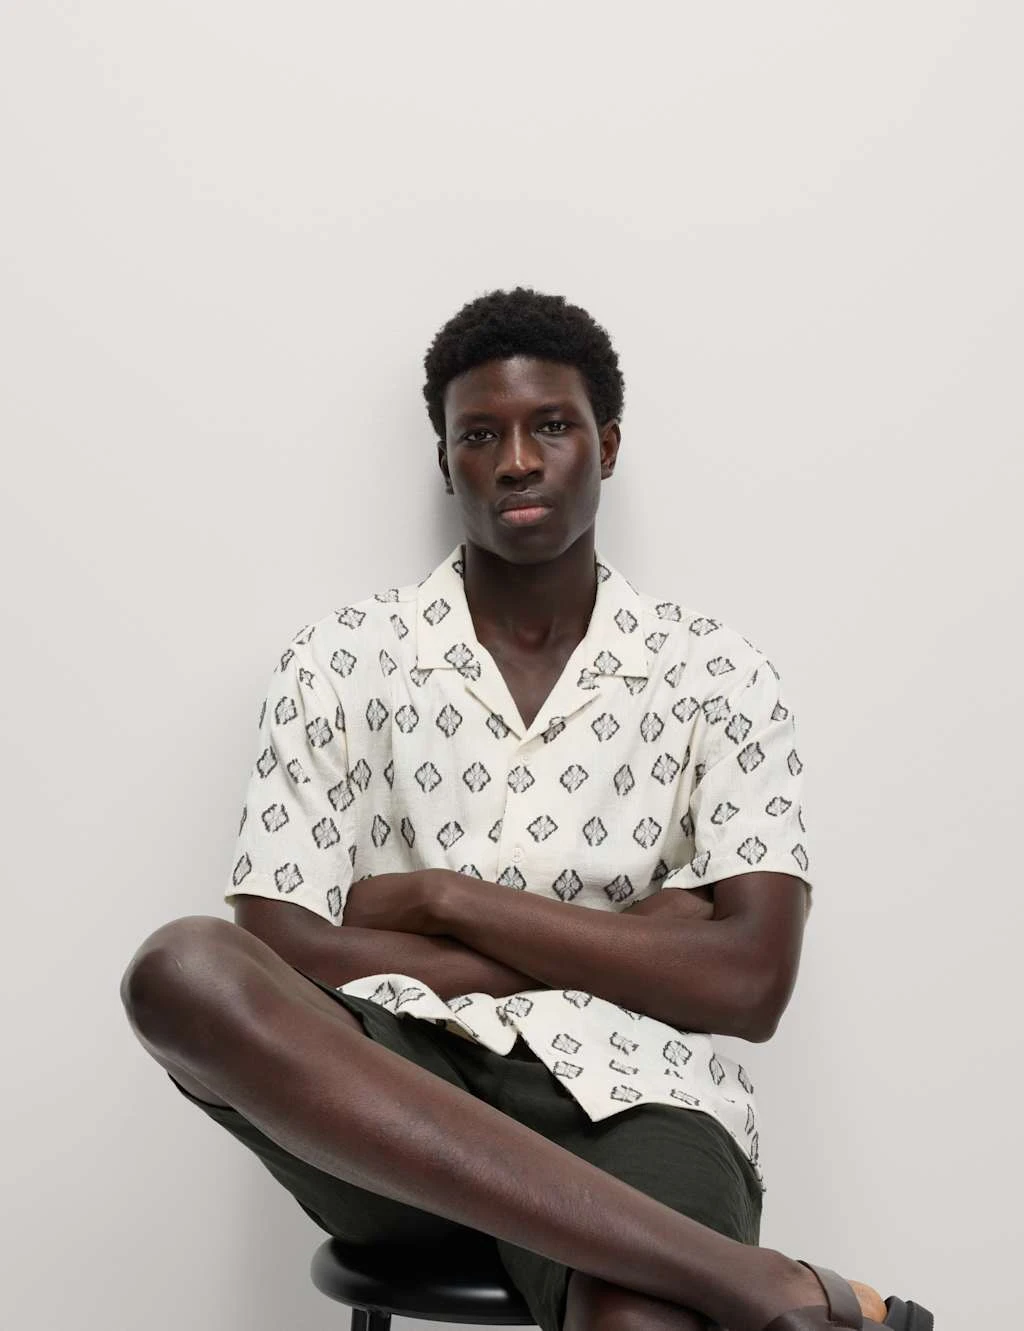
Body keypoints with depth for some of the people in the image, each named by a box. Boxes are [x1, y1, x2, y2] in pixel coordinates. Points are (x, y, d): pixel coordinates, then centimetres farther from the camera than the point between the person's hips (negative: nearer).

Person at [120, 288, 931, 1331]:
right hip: (391, 1107, 4)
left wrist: (443, 898, -6)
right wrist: (623, 955, -6)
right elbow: (278, 953, -3)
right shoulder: (338, 665, 7)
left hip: (626, 1100, -4)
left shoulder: (713, 673, 7)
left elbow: (750, 986, -2)